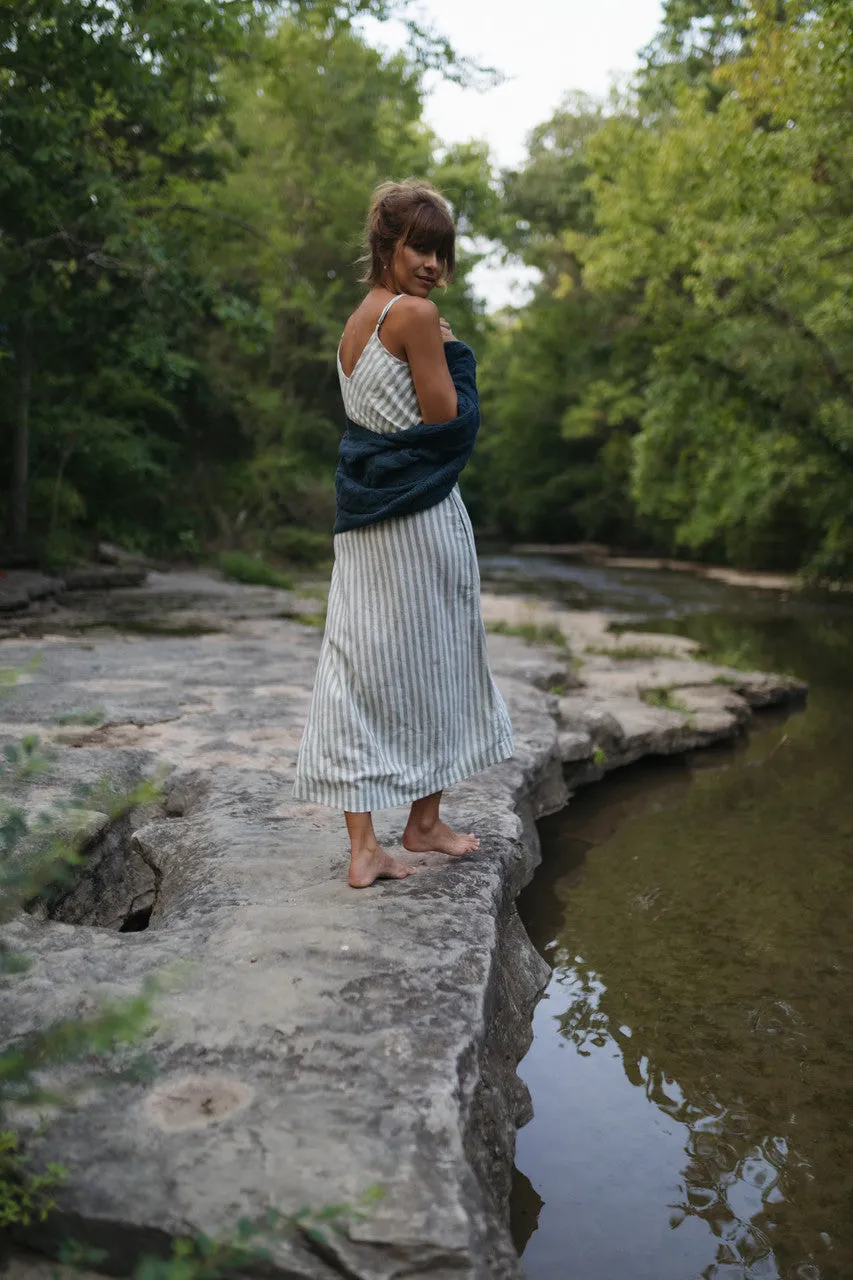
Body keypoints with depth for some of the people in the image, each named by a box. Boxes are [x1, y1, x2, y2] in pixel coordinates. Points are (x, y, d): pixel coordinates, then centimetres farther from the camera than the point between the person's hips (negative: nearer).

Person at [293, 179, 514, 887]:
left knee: (359, 668, 3)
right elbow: (447, 418, -12)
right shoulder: (417, 314, -11)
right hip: (420, 511, -7)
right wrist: (449, 349, 3)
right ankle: (424, 822, 23)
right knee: (431, 662, 8)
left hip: (362, 514, 7)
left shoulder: (356, 320, 15)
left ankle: (362, 846, 6)